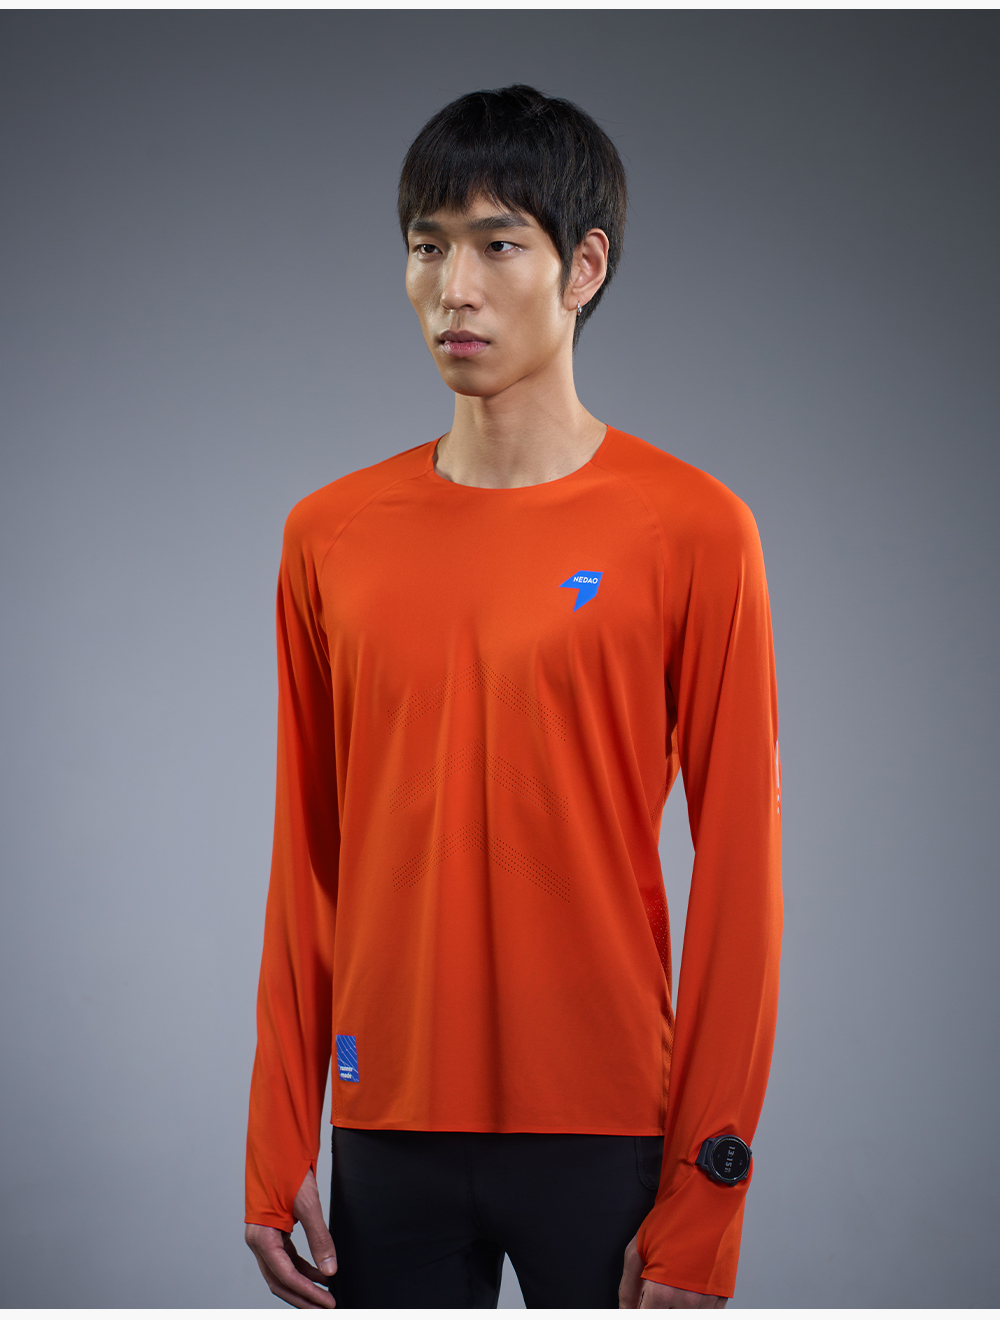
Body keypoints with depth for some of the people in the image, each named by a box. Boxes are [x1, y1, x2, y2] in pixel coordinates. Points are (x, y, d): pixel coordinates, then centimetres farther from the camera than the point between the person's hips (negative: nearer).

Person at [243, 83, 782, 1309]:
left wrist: (704, 1203, -8)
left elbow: (739, 878, -5)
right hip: (388, 1131, 3)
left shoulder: (691, 530, -5)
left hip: (604, 1135, -3)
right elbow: (304, 869, 10)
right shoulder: (331, 536, 6)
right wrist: (276, 1151, 7)